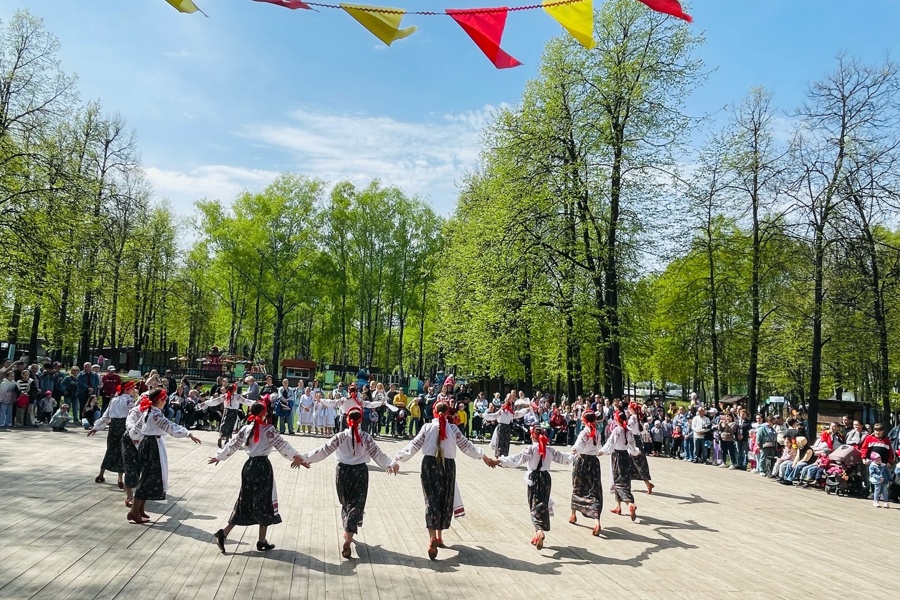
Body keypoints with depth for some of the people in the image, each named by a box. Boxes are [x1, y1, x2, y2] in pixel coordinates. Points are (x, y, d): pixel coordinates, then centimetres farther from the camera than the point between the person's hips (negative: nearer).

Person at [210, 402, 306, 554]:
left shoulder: (245, 429, 4)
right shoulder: (268, 429, -11)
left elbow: (232, 445, 11)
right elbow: (281, 445, -15)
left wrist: (219, 456, 26)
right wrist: (296, 457, -15)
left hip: (249, 466, 5)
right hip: (262, 466, -5)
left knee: (244, 501, 16)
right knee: (264, 502, 6)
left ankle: (223, 533, 10)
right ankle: (262, 541, 13)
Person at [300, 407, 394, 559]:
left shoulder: (340, 436, -8)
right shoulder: (366, 437, -8)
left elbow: (323, 450, -8)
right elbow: (378, 454, -2)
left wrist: (305, 458, 0)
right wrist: (390, 464, 15)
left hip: (343, 471, 1)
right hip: (360, 472, -1)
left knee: (346, 502, 21)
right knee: (356, 505, 1)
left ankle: (347, 532, 35)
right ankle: (348, 539, -12)